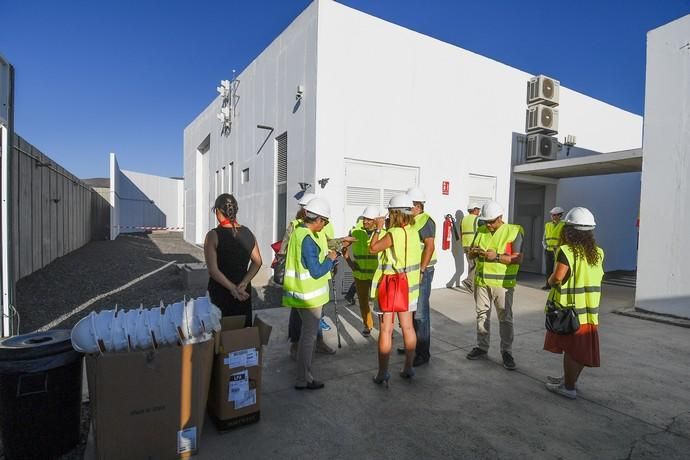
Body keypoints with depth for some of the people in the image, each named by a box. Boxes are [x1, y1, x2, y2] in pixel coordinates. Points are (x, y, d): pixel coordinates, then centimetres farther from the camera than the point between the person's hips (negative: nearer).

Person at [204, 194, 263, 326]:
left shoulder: (213, 235, -14)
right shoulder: (248, 233, -2)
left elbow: (213, 270, -20)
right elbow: (257, 262, -1)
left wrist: (233, 288, -18)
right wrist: (244, 283, -8)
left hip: (220, 291, -4)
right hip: (244, 292, 4)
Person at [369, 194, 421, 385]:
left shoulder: (393, 233, -19)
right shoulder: (413, 232, -1)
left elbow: (372, 248, -11)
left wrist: (378, 228, 0)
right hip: (408, 287, 6)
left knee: (386, 330, 2)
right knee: (408, 327, 15)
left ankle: (382, 373, 10)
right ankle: (409, 368, 26)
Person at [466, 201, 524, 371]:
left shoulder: (513, 231, -6)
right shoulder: (481, 231, 8)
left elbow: (518, 258, -12)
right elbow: (471, 256, 12)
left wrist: (497, 256, -24)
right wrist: (474, 252, -11)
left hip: (502, 283, -4)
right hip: (481, 280, 5)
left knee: (505, 318, 4)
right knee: (482, 314, 13)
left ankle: (506, 352, 18)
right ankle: (482, 347, 26)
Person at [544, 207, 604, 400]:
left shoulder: (566, 251, -17)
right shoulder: (597, 253, 4)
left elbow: (557, 277, -27)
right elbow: (598, 278, 10)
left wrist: (550, 280, -6)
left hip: (569, 310, -6)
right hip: (590, 310, 6)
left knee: (571, 349, 6)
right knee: (580, 350, 17)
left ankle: (569, 387, 18)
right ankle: (569, 378, 33)